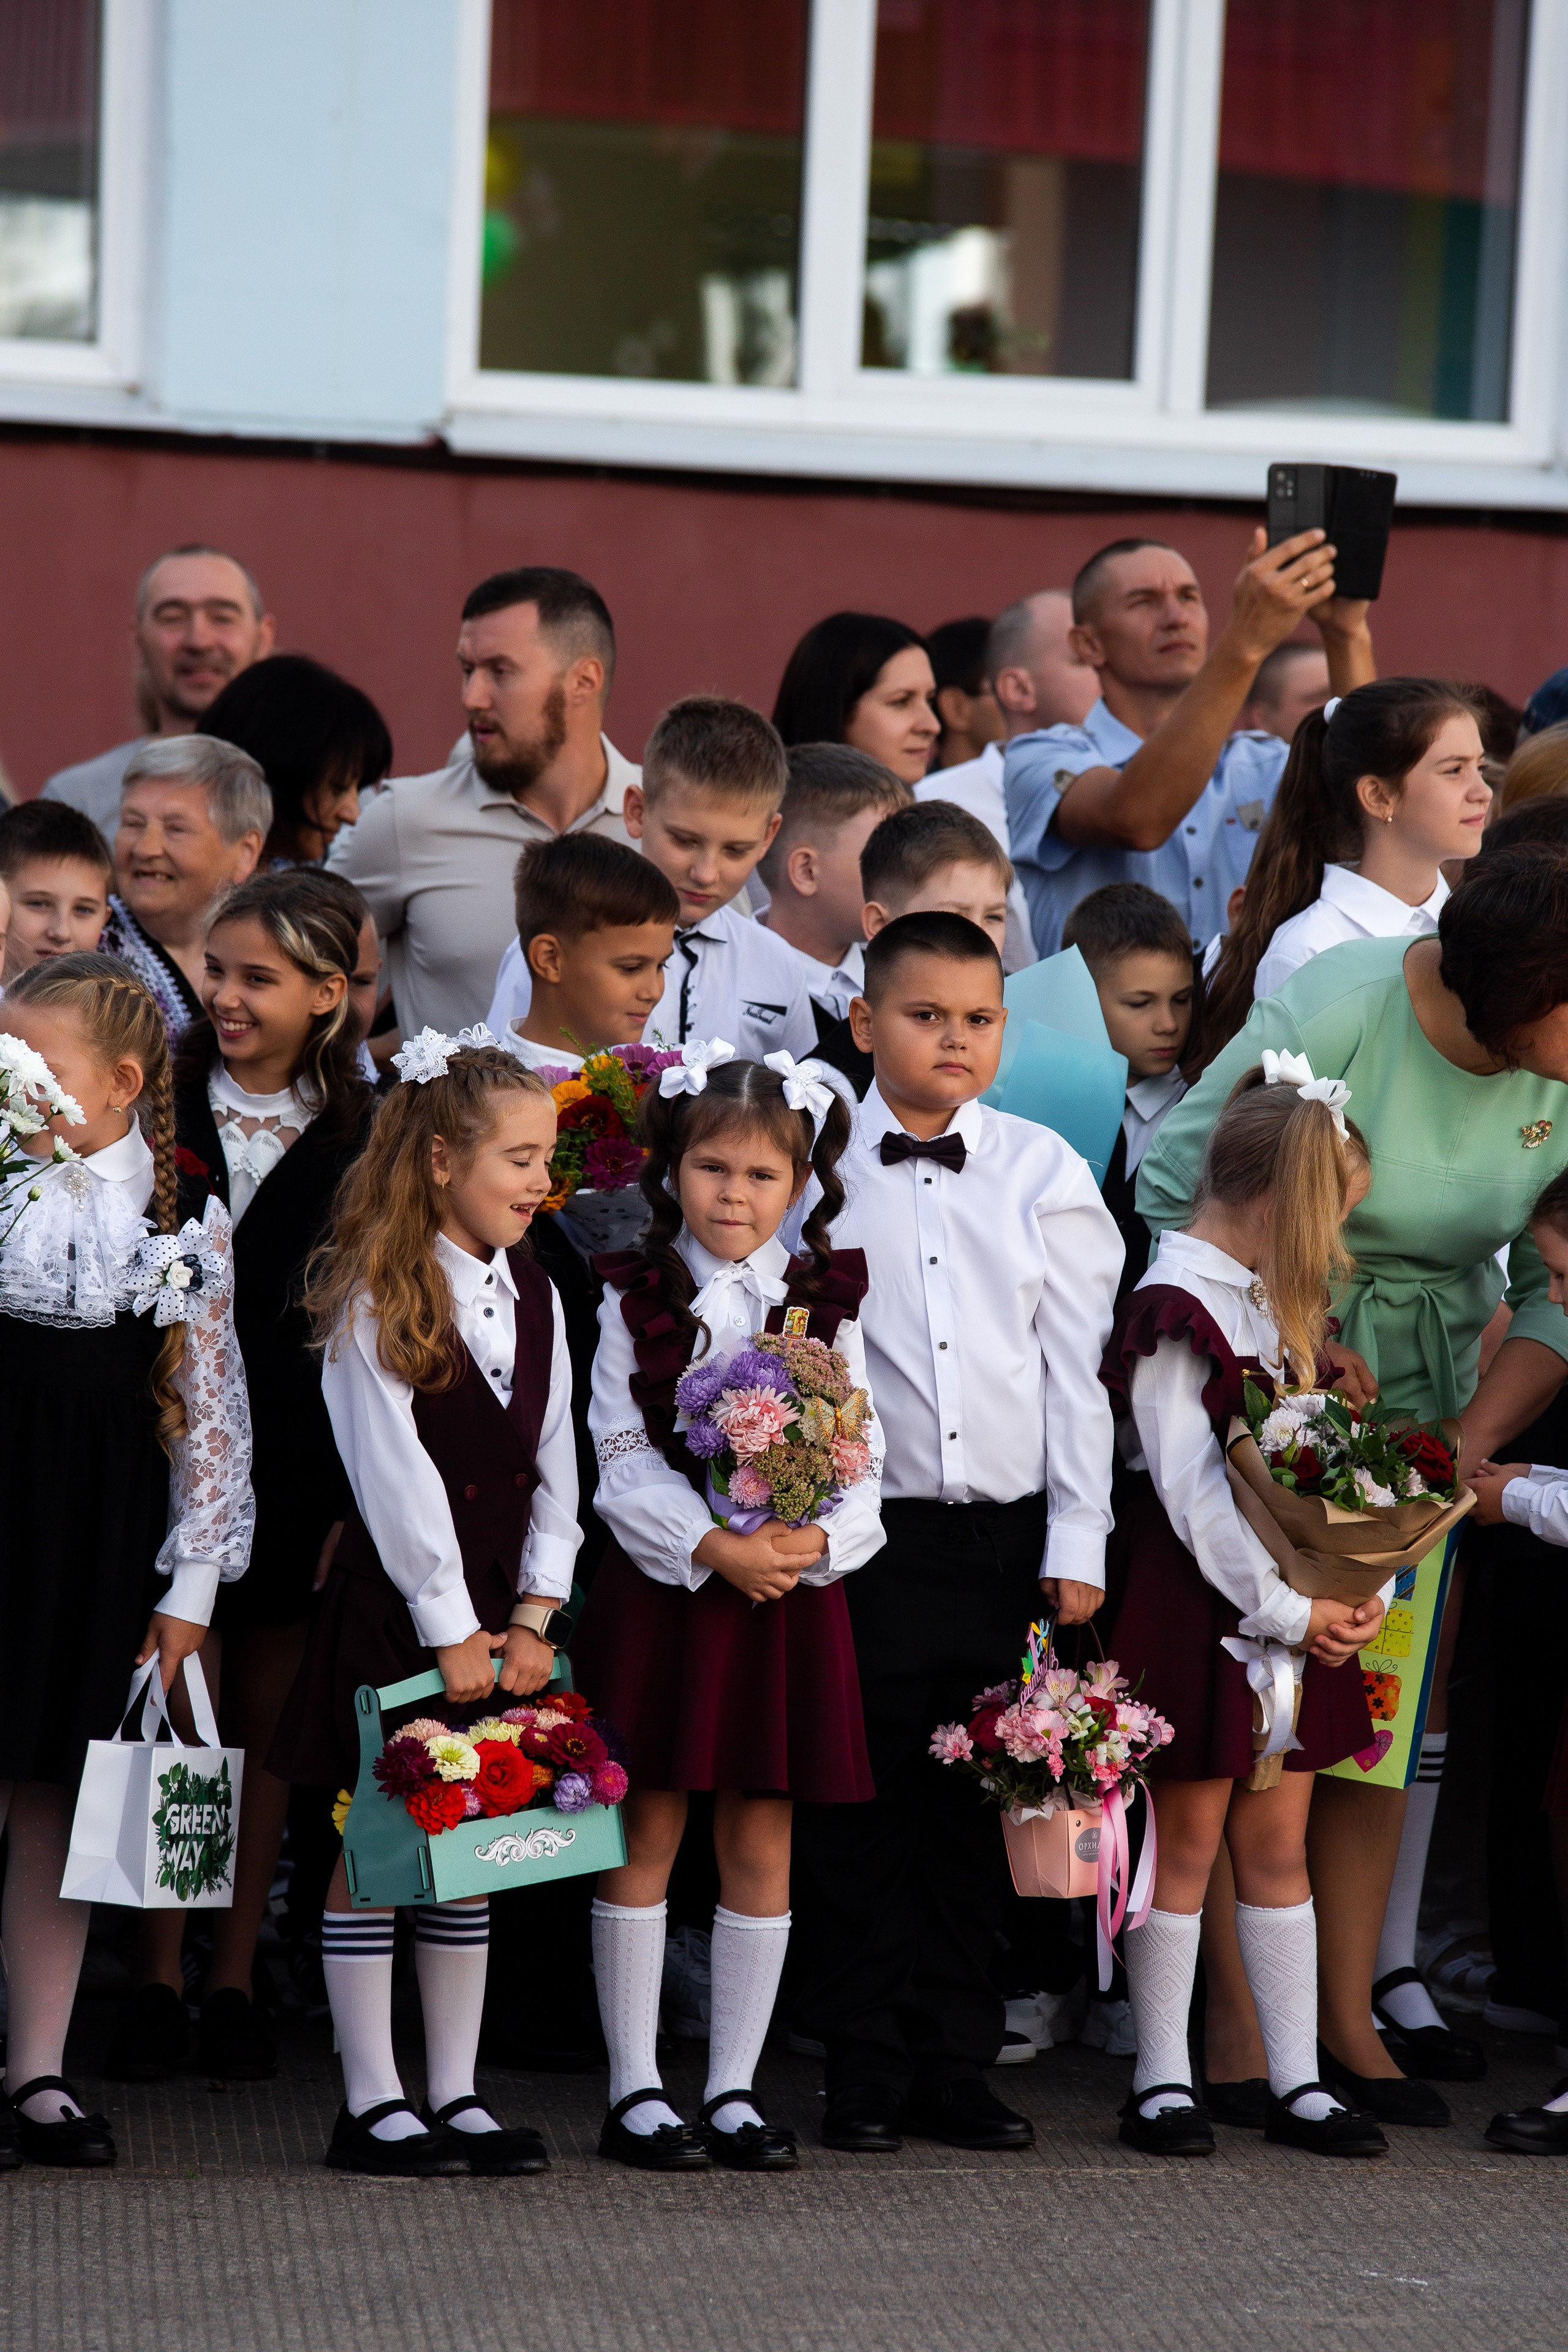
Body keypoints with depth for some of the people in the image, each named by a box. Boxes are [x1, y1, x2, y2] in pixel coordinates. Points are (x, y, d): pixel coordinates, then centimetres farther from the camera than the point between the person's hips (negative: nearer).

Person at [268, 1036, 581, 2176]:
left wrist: (532, 1616, -2)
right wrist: (449, 1632, -15)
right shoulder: (374, 1300, -10)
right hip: (395, 1602, -6)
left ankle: (457, 2097, 13)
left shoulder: (535, 1299, 10)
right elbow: (396, 1479, -14)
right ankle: (373, 2105, 3)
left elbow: (554, 1472, 8)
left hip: (499, 1610, 6)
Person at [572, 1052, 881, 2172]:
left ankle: (734, 2088, 13)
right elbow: (621, 1458, -5)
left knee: (762, 1845, 5)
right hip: (663, 1586, -2)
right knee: (646, 1837, 1)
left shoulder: (827, 1302, 7)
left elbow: (863, 1457, 4)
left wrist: (817, 1542, -15)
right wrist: (714, 1546, -17)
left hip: (793, 1588, 2)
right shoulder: (636, 1297, 1)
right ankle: (637, 2088, 8)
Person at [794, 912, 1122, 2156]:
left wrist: (1078, 1543, 2)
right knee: (861, 1811, 0)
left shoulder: (1046, 1173, 7)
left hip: (1008, 1538, 2)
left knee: (974, 1815, 6)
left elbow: (1077, 1367, 6)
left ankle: (956, 2063, 14)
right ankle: (866, 2067, 9)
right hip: (860, 1531, -2)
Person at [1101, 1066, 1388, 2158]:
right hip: (1202, 1606, -8)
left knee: (1277, 1844, 10)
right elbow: (1193, 1492, -17)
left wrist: (1360, 1592, -1)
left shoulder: (1279, 1302, 14)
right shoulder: (1177, 1310, -13)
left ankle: (1297, 2079, 12)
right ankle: (1163, 2079, 7)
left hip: (1297, 1607, 8)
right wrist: (1287, 1610, -16)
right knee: (1185, 1842, 0)